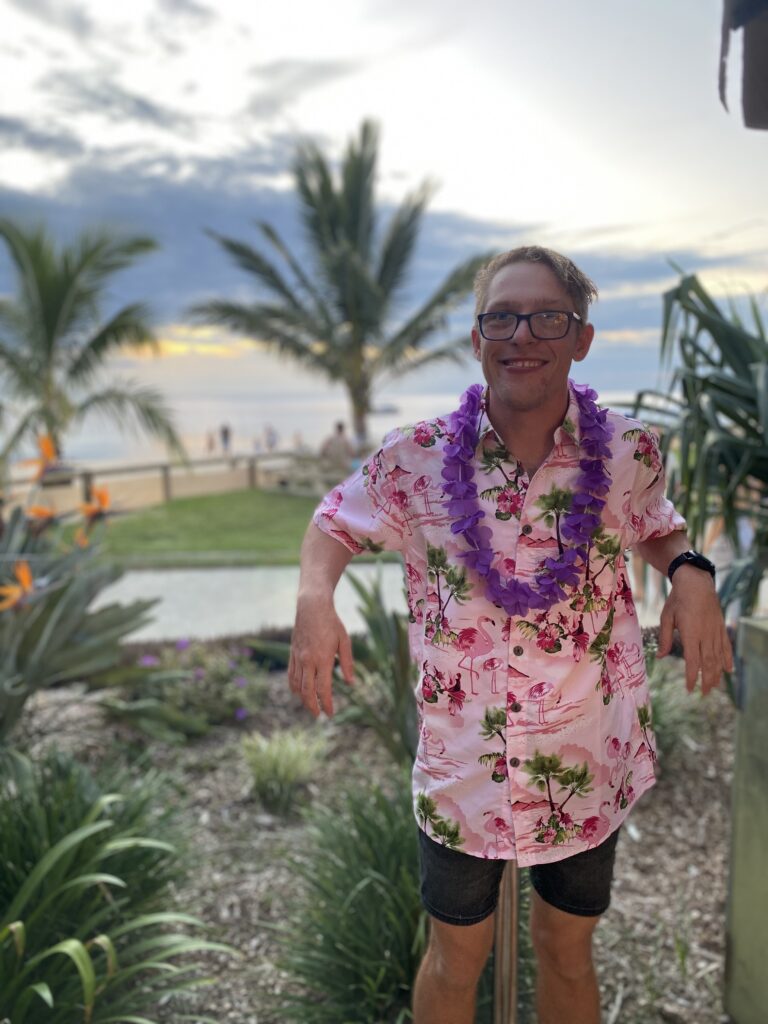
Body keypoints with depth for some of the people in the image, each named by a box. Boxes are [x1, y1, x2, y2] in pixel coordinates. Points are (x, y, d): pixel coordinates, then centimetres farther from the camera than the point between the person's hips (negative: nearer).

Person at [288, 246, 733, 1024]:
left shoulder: (627, 451, -10)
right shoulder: (418, 458, -14)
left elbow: (659, 529, 10)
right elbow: (336, 523, 2)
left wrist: (690, 572, -12)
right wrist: (315, 598, -19)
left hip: (591, 763, 2)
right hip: (464, 764, -1)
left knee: (567, 949, 25)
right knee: (456, 958, 20)